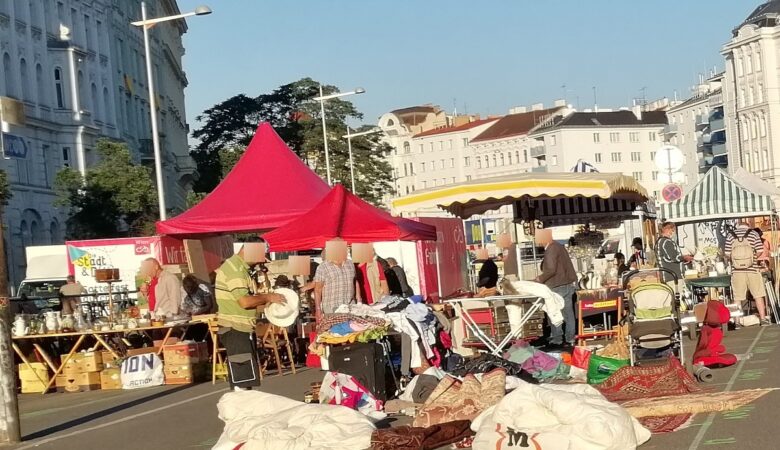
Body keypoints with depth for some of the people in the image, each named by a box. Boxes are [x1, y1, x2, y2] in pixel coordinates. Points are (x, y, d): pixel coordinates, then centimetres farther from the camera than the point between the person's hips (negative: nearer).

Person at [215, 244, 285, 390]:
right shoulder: (234, 269, -17)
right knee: (243, 379, -9)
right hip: (235, 329, -10)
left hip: (243, 328, 10)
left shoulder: (241, 268, 16)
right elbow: (245, 301, -24)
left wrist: (266, 300, 7)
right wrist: (267, 297, -11)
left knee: (247, 377, 15)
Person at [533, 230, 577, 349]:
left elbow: (551, 270, -22)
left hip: (558, 287, -9)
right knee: (568, 313, 10)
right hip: (568, 284, 9)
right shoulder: (559, 246, 14)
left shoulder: (551, 250, -16)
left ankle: (557, 340, 0)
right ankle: (570, 339, 14)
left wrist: (540, 279, -8)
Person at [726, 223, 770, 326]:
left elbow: (727, 254, -2)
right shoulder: (753, 233, 1)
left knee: (737, 298, 6)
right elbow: (760, 251, -3)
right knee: (758, 295, 8)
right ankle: (763, 319, 10)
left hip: (737, 270, 1)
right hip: (752, 270, -1)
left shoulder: (730, 235, 2)